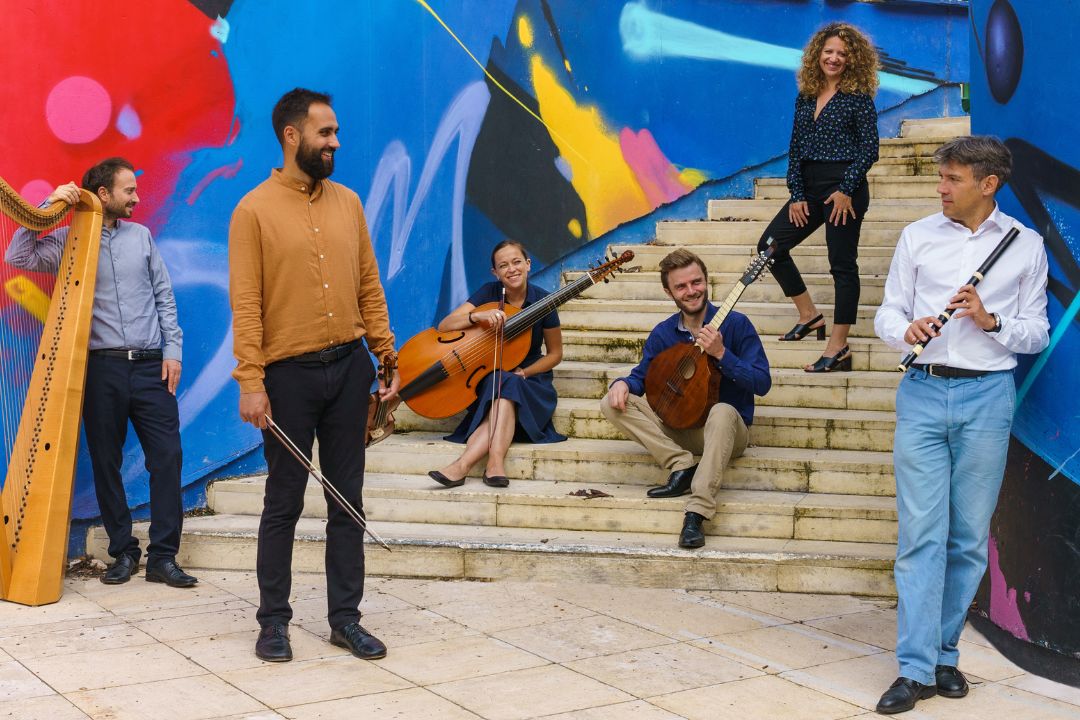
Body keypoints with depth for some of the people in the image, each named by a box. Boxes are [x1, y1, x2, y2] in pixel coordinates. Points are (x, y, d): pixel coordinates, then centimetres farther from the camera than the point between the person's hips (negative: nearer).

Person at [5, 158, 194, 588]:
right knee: (106, 461, 2)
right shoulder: (67, 241, 6)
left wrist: (172, 348, 3)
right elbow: (17, 257, -7)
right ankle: (123, 552, 14)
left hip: (149, 365, 2)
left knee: (167, 456, -5)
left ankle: (163, 556, 0)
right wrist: (48, 206, -9)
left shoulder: (140, 235, 13)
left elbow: (164, 295, 12)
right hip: (102, 367, -1)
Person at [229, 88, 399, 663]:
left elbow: (369, 286, 11)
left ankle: (345, 617, 18)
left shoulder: (347, 202, 9)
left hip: (349, 367, 4)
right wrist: (251, 382, -16)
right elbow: (245, 304, -10)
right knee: (284, 502, 5)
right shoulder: (254, 210, -6)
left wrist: (386, 356, 5)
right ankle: (274, 619, 18)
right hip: (289, 373, -4)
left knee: (348, 499, 8)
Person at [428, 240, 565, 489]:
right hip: (487, 378, 1)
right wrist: (478, 316, -31)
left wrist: (524, 372, -13)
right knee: (502, 384, -35)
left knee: (508, 387, -35)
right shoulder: (489, 293, -4)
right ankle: (495, 462, -51)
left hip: (529, 379, -1)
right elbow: (444, 326, -13)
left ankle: (463, 464, -46)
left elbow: (555, 354, 4)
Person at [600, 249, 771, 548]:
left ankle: (696, 515, -46)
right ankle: (683, 467, -23)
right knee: (613, 403, -12)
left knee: (722, 411, -41)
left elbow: (762, 383, -14)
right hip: (677, 427, 4)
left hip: (725, 432, -4)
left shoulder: (735, 324, -9)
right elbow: (642, 377, 13)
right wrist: (623, 384, -11)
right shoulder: (663, 333, 4)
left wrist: (721, 354, -25)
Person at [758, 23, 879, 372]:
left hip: (845, 188, -7)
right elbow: (796, 149, 10)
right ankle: (810, 316, 17)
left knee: (842, 263, -4)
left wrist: (846, 190, -17)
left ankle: (838, 348, 0)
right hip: (809, 187, 7)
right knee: (771, 245, 4)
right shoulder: (805, 97, 11)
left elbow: (869, 149, -8)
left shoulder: (858, 97, -4)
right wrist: (796, 195, 1)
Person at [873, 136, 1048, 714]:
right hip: (923, 392, 0)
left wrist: (991, 321, -11)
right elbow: (888, 313, 11)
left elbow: (1037, 333, 8)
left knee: (969, 537, 5)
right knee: (921, 534, -4)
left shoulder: (1025, 245, 7)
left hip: (987, 396, 0)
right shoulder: (917, 237, 10)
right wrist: (907, 329, -12)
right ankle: (915, 668, -1)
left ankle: (943, 653, 19)